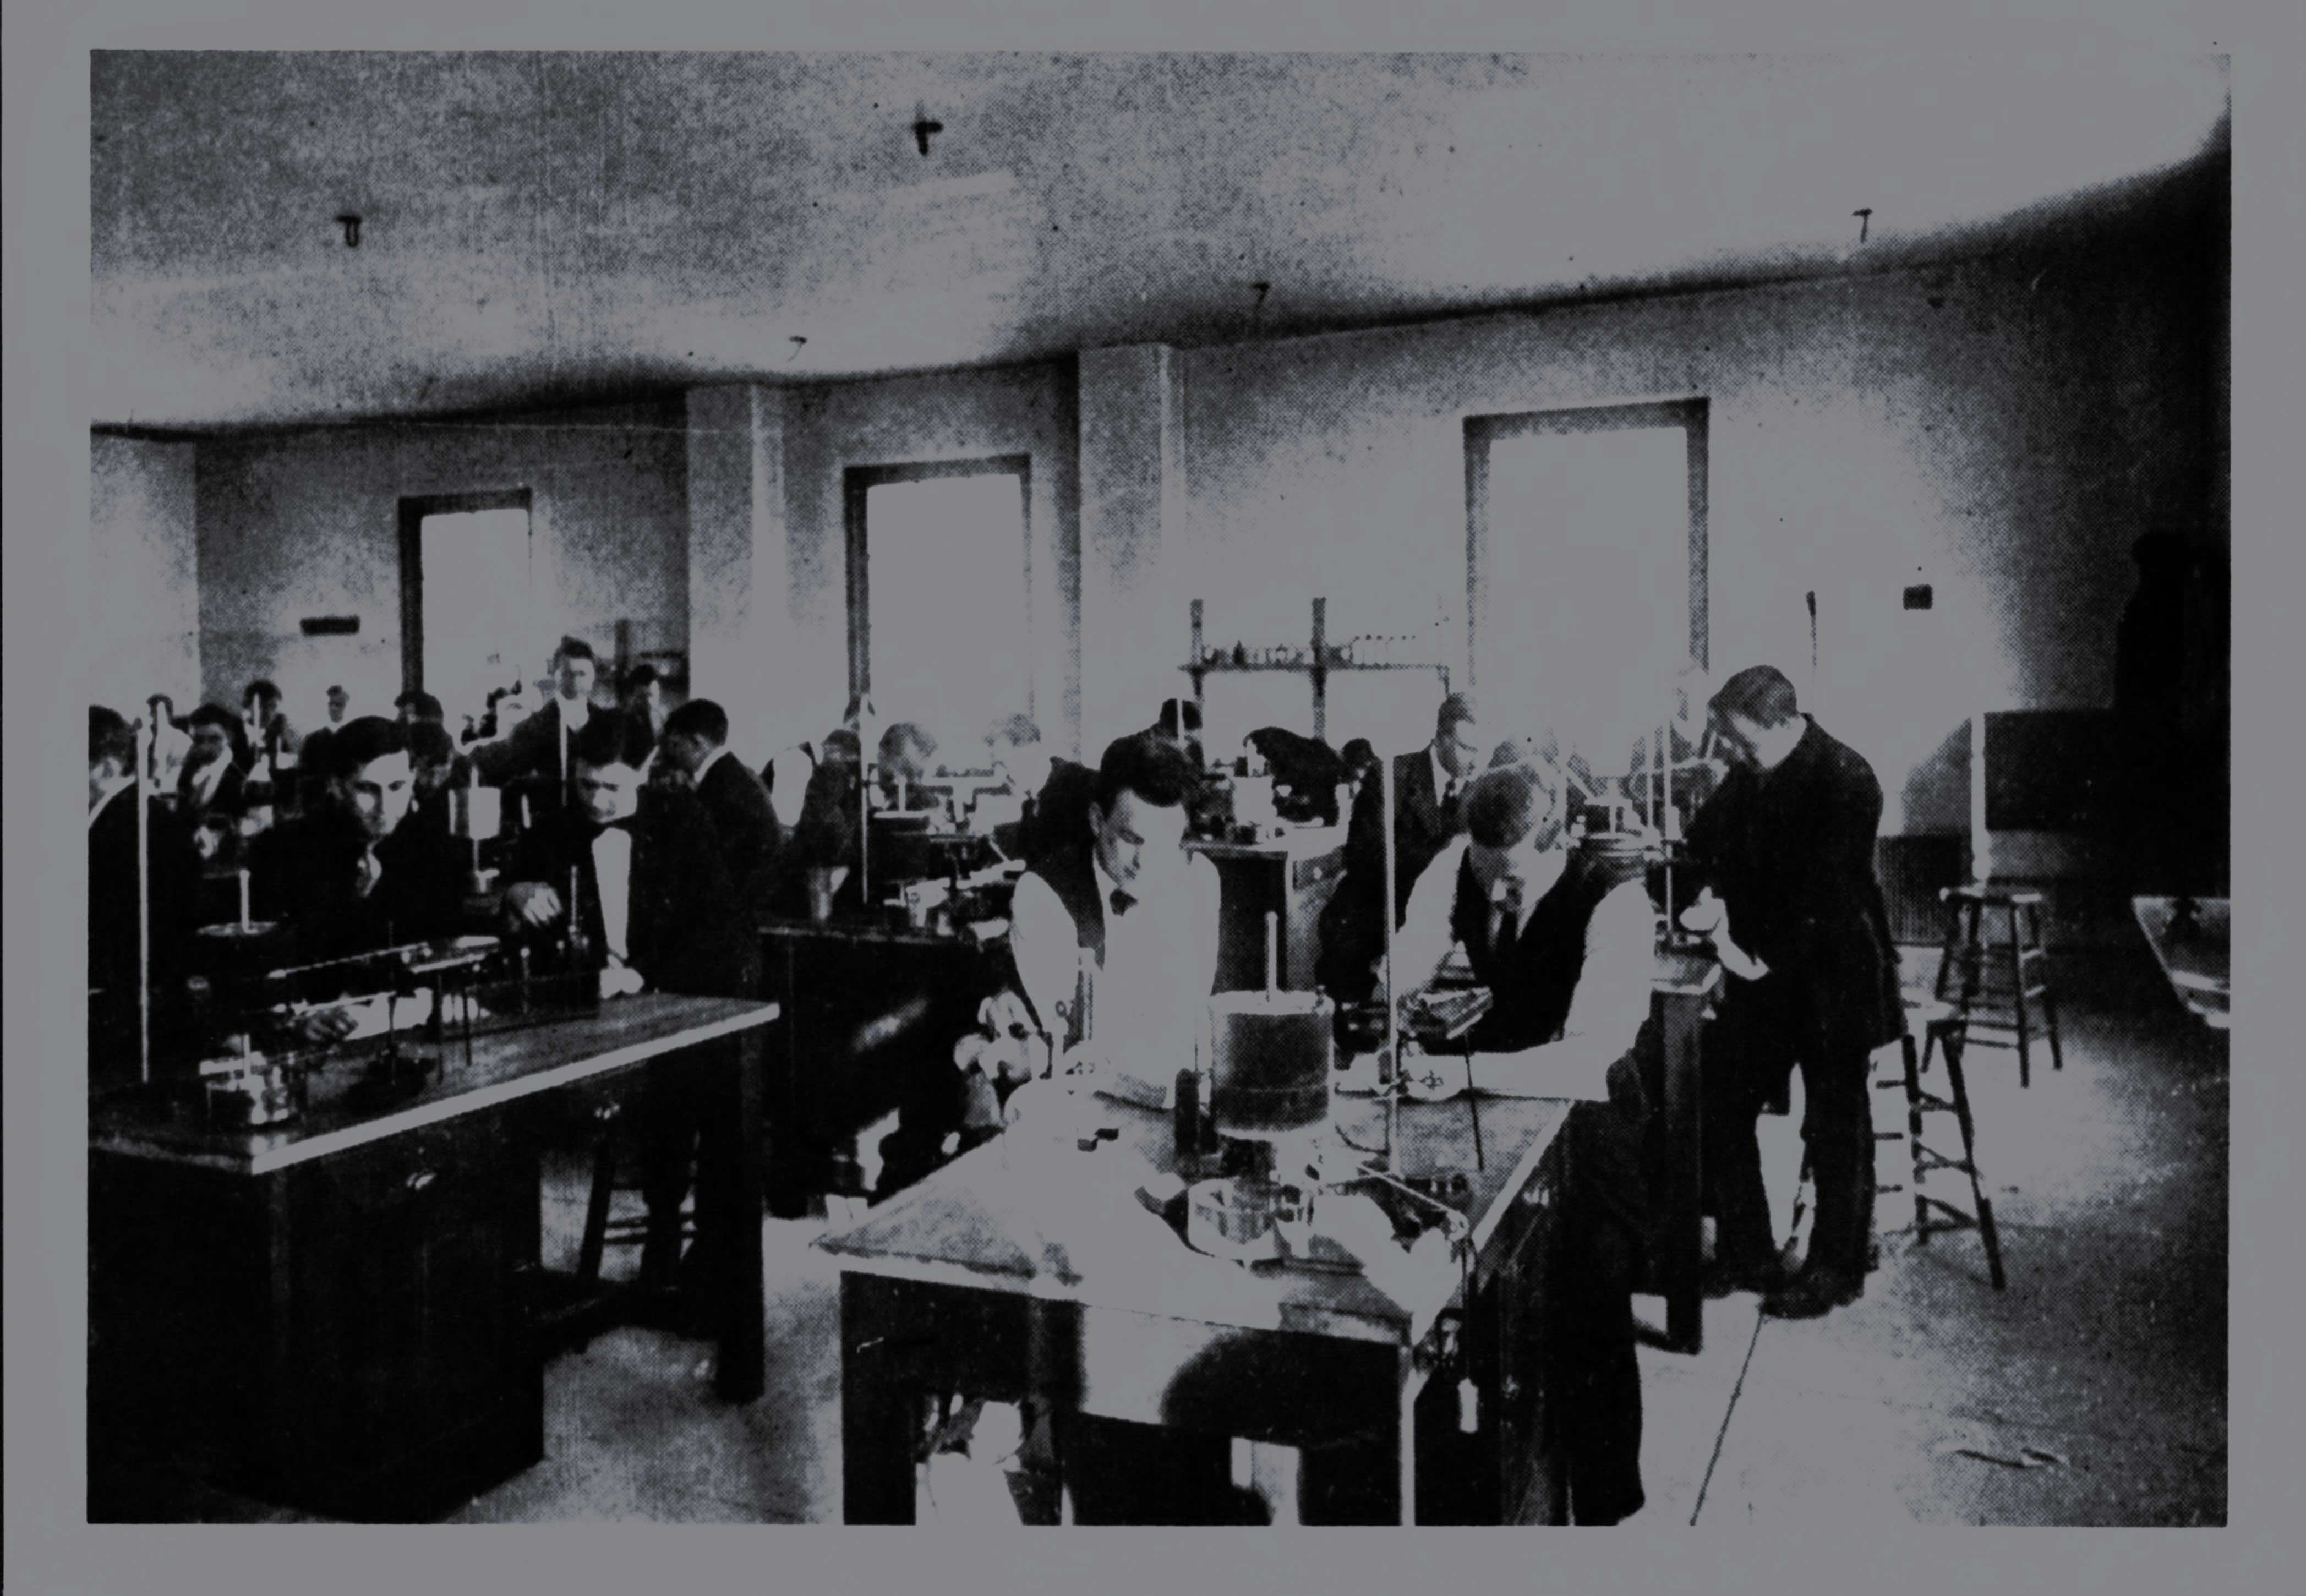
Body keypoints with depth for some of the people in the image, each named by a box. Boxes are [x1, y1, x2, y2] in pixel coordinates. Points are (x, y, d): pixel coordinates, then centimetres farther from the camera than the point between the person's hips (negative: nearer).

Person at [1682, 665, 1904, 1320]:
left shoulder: (1846, 781, -21)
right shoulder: (1748, 773, 1)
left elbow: (1827, 897, -23)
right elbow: (1708, 836, 14)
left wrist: (1767, 959, -19)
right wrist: (1713, 893, -5)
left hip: (1831, 978, -7)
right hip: (1761, 971, 7)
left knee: (1836, 1126, 8)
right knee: (1719, 1105, 9)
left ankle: (1837, 1271, 25)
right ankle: (1746, 1256, 25)